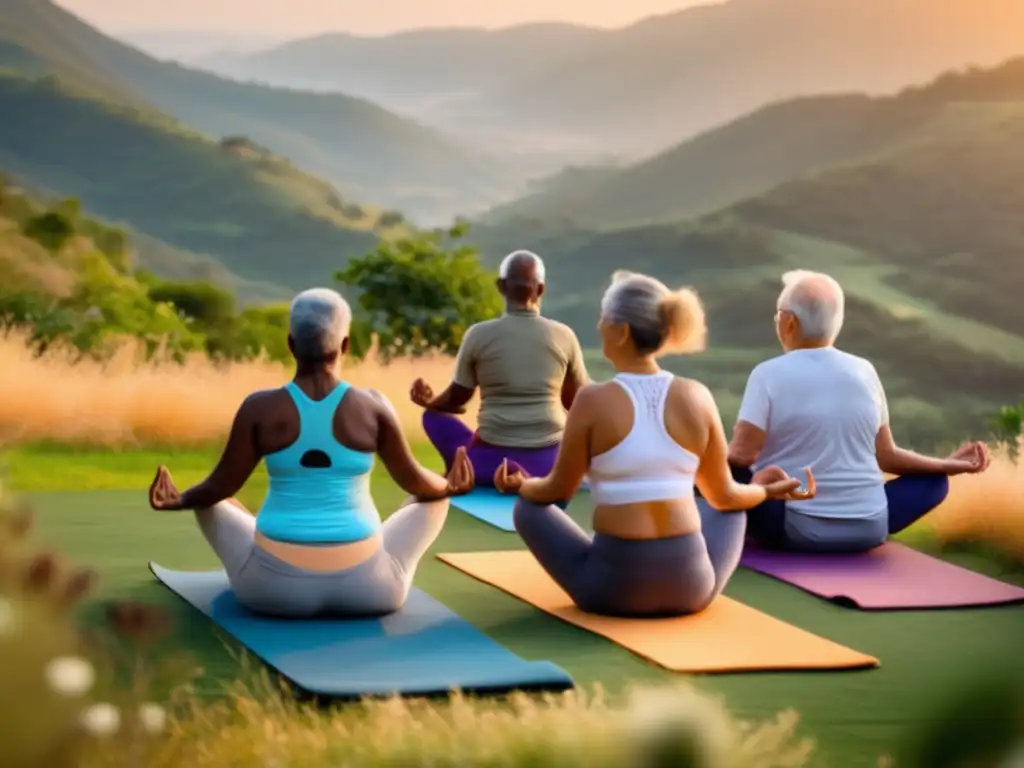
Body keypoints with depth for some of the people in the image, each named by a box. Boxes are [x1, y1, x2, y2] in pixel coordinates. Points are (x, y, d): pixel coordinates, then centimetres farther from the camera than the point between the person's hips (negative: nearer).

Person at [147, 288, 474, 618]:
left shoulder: (260, 408, -8)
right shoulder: (372, 406, -6)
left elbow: (222, 485, 2)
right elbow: (414, 480, 6)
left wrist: (179, 501, 23)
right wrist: (448, 487, 29)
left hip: (277, 585, 0)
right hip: (364, 587, 0)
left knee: (210, 503, 27)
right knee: (432, 498, 26)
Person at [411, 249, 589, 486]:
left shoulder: (479, 334, -4)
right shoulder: (564, 336, -1)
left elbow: (455, 400, 8)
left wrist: (428, 401, 26)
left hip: (493, 462, -1)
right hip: (551, 462, 1)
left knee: (434, 415, 23)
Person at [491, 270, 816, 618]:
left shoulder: (593, 400, -11)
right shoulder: (697, 397, -3)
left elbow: (557, 490, 2)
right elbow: (724, 496, 9)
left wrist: (520, 485, 25)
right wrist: (766, 490, 31)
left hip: (613, 586, -3)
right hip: (691, 586, 3)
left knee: (529, 506, 24)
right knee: (731, 509, 35)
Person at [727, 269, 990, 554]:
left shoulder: (769, 374, -9)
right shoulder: (864, 371, 2)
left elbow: (740, 456, -16)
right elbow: (886, 456, 6)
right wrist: (949, 465, 18)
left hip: (793, 528, -4)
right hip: (868, 528, 4)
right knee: (934, 482, 23)